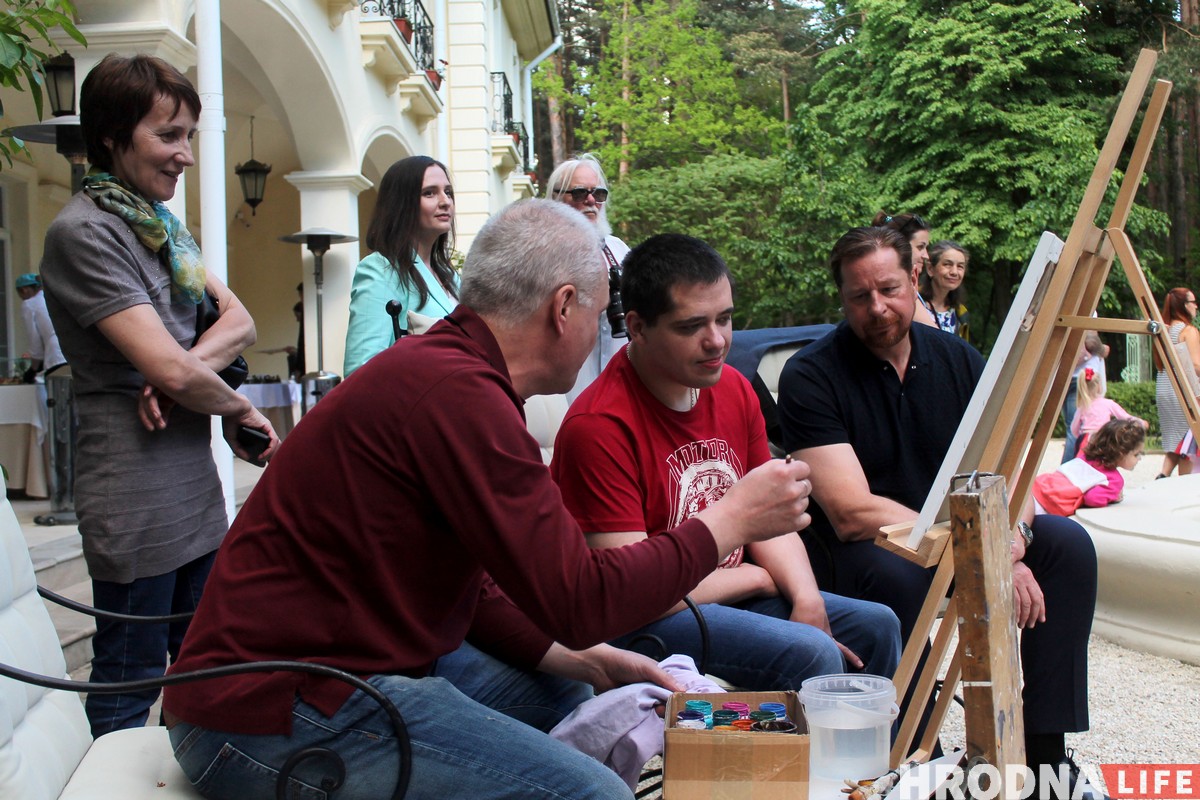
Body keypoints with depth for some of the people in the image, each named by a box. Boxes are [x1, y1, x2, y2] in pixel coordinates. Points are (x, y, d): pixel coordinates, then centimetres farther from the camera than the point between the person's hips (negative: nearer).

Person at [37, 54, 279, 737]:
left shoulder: (162, 225, 14)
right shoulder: (84, 232, -14)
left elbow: (240, 321, 6)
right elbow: (171, 369, -22)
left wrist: (182, 369, -13)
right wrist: (238, 410, -4)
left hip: (196, 488, 8)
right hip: (137, 497, -8)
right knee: (129, 687, 5)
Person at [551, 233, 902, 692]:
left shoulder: (733, 389, 2)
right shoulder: (599, 427, -24)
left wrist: (807, 599, -9)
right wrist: (755, 577, -10)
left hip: (731, 593, 8)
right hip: (641, 621, -8)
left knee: (876, 626, 6)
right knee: (810, 654, -25)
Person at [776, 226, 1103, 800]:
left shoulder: (958, 359, 0)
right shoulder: (809, 376, -18)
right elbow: (851, 513, -25)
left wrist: (1011, 539, -25)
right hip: (852, 551, -5)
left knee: (1068, 544, -11)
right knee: (895, 572, -37)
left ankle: (1045, 748, -4)